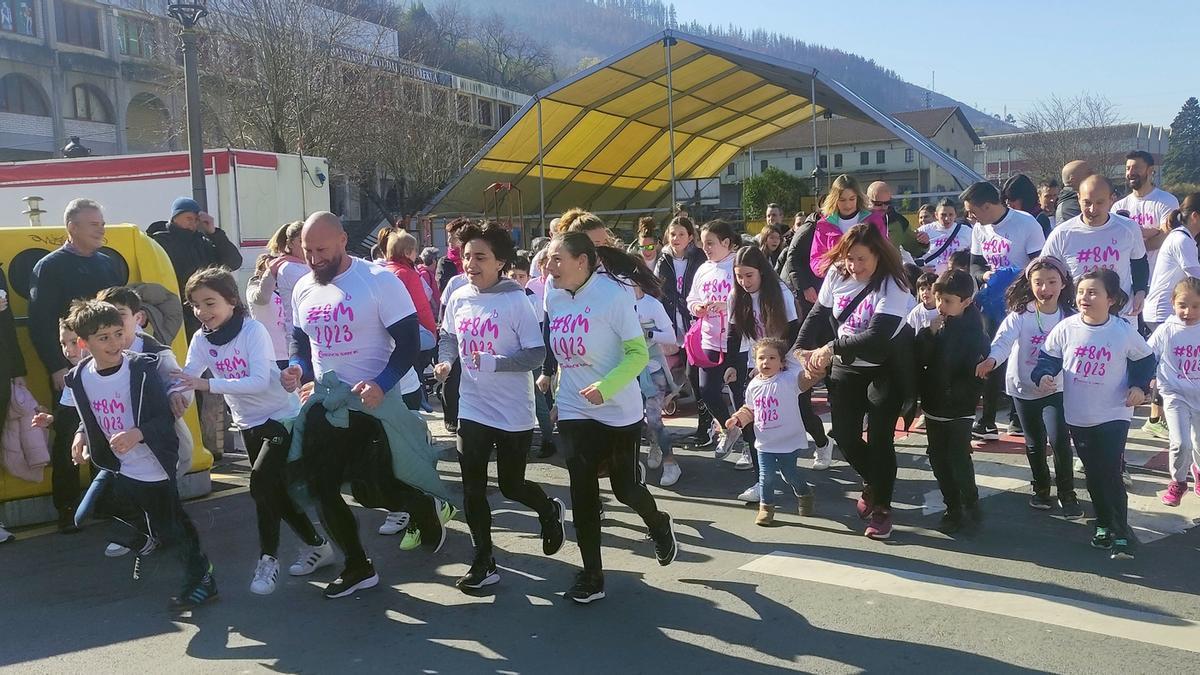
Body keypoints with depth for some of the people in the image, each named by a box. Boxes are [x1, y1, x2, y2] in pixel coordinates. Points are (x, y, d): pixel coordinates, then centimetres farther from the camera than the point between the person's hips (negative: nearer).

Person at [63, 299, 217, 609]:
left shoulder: (142, 369, -21)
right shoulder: (80, 377, -4)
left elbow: (165, 419, -20)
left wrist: (137, 433, -37)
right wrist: (82, 435, -3)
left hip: (154, 470, -6)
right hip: (117, 467, 6)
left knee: (173, 530, 2)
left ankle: (201, 579, 24)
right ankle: (146, 537, 43)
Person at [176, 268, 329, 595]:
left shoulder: (253, 330, -21)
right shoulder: (201, 339, -3)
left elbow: (259, 381, -32)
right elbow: (188, 378, -12)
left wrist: (208, 384, -40)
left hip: (283, 417, -7)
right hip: (249, 423, 7)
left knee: (261, 483, -17)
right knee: (275, 490, 12)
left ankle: (268, 558, 0)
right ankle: (317, 546, 29)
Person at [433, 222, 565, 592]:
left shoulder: (516, 300, -15)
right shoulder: (458, 299, 0)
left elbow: (537, 353, -16)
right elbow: (448, 337, 17)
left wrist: (494, 362, -28)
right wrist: (445, 360, -3)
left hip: (514, 412, -4)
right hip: (472, 409, 4)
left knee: (511, 485, 9)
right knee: (472, 490, 6)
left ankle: (550, 510, 42)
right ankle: (483, 562, 21)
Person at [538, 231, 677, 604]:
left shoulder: (613, 294, -18)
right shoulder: (553, 294, -1)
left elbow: (639, 353, -17)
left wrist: (605, 387, -28)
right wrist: (549, 377, 15)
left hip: (619, 411, -4)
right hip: (574, 411, 4)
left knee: (624, 488, 8)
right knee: (582, 494, 2)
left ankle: (659, 525, 41)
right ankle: (591, 575, 15)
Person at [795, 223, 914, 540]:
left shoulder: (891, 286, -24)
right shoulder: (837, 273, -8)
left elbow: (877, 336, -33)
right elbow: (818, 314, -1)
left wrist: (831, 347, -35)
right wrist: (801, 350, -14)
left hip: (887, 367, -5)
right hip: (847, 366, 5)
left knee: (879, 438, -8)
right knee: (844, 435, 6)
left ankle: (881, 507, 11)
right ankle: (871, 482, 36)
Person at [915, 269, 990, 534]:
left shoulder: (974, 333, -13)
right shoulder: (934, 327, 1)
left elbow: (977, 375, -16)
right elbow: (918, 359, -8)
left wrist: (954, 393, -21)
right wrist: (929, 333, -19)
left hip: (959, 410, -5)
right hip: (933, 407, 6)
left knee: (959, 460, -4)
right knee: (939, 460, 10)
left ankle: (971, 507, 15)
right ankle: (953, 509, 22)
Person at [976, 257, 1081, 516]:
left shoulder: (1069, 317, -7)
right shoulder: (1020, 314, -13)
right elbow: (1004, 338, -29)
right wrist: (991, 359, -48)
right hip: (1024, 388, 0)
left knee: (1059, 439, -11)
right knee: (1035, 442, 13)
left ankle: (1067, 493, 8)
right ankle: (1041, 489, 34)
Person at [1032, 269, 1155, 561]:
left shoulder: (1124, 332, -10)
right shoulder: (1066, 328, -8)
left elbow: (1145, 359, 6)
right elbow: (1049, 356, 3)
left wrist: (1139, 385, -8)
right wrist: (1044, 375, -16)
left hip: (1113, 415, -3)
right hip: (1078, 416, 3)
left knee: (1111, 474, -8)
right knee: (1093, 474, 14)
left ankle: (1121, 533, 7)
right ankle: (1104, 525, 31)